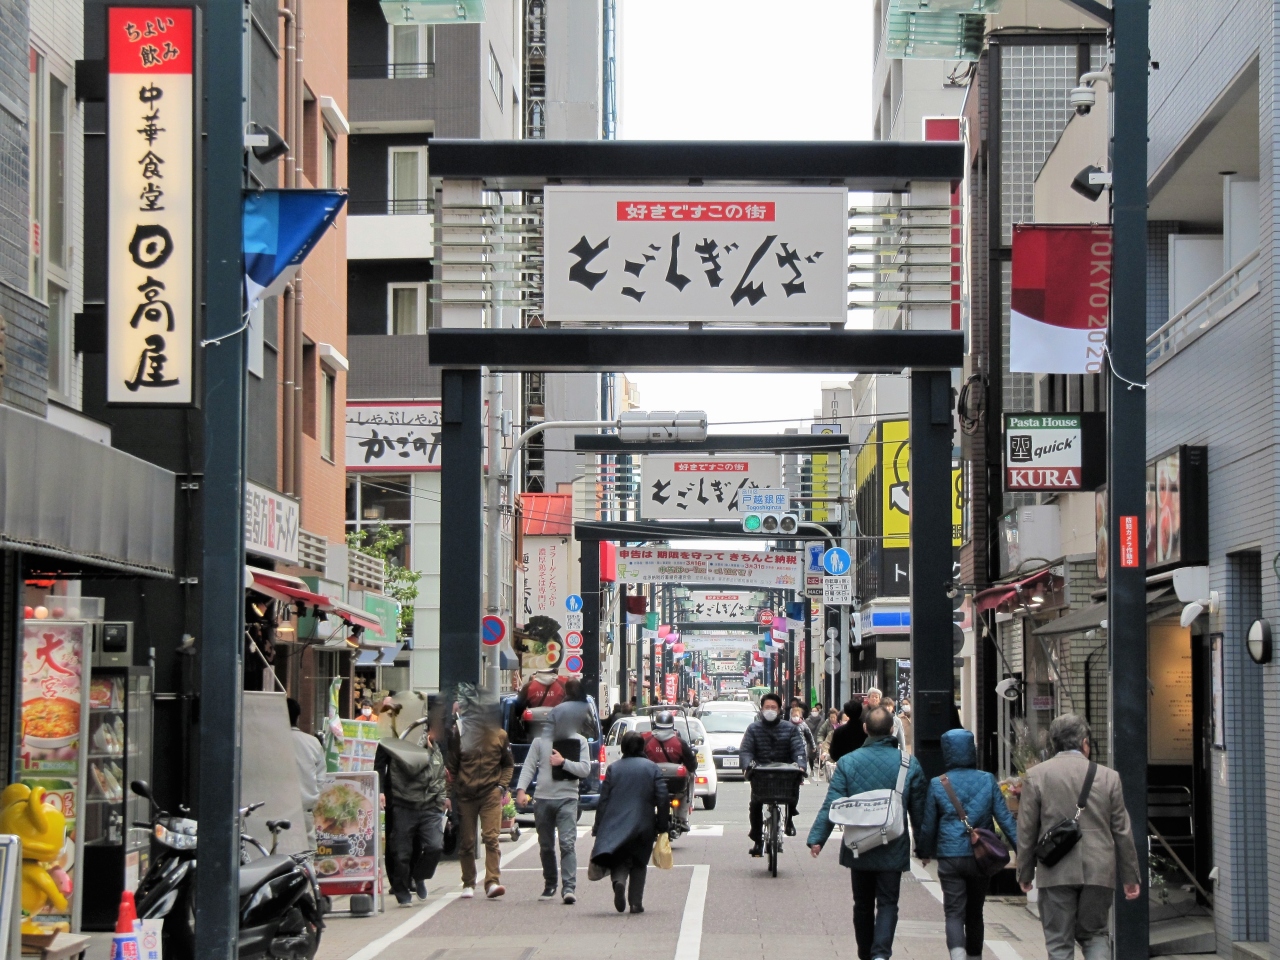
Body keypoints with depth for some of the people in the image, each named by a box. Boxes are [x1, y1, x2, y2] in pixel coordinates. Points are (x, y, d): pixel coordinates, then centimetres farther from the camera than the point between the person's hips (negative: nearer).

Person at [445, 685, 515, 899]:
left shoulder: (499, 735, 6)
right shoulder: (460, 733, 2)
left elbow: (508, 764, 16)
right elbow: (451, 765, 6)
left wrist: (502, 786, 1)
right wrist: (450, 791, -1)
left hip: (491, 794, -1)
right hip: (465, 795, 1)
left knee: (491, 837, -13)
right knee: (466, 842, 6)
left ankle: (492, 882, -16)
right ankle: (468, 884, 17)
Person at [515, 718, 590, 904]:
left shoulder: (579, 741, 5)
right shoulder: (540, 740, 8)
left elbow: (585, 769, -2)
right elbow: (529, 766, 4)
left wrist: (563, 762, -13)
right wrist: (521, 789, -8)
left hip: (567, 799, -2)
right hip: (543, 799, 2)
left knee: (568, 844, -14)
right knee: (546, 846, 11)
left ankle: (569, 887, -19)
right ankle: (550, 886, 24)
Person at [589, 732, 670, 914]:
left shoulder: (613, 768, 2)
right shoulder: (652, 768, 1)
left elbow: (603, 800, 1)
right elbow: (662, 798, -3)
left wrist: (598, 828, 5)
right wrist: (663, 825, 4)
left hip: (616, 824, 0)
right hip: (644, 824, 0)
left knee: (619, 860, 9)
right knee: (639, 863, 13)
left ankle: (619, 881, -23)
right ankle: (636, 902, 6)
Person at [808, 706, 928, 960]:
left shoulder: (848, 762, -6)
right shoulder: (909, 764, -4)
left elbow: (831, 805, -9)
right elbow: (919, 810, 2)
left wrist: (817, 838, -4)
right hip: (893, 850, -1)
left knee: (863, 904, 15)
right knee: (887, 903, 1)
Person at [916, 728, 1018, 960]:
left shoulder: (937, 784, -2)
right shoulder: (987, 781, 1)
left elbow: (928, 824, 4)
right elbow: (1004, 818, 0)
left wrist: (925, 851, 20)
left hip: (950, 857, -2)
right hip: (981, 857, 2)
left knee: (954, 913, -4)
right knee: (975, 912, 17)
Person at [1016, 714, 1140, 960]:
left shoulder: (1036, 776, 0)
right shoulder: (1108, 777, 3)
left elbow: (1026, 830, 1)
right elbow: (1122, 831, 7)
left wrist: (1025, 873, 11)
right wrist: (1130, 877, 15)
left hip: (1056, 874, -1)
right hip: (1099, 872, 1)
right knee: (1094, 934, 16)